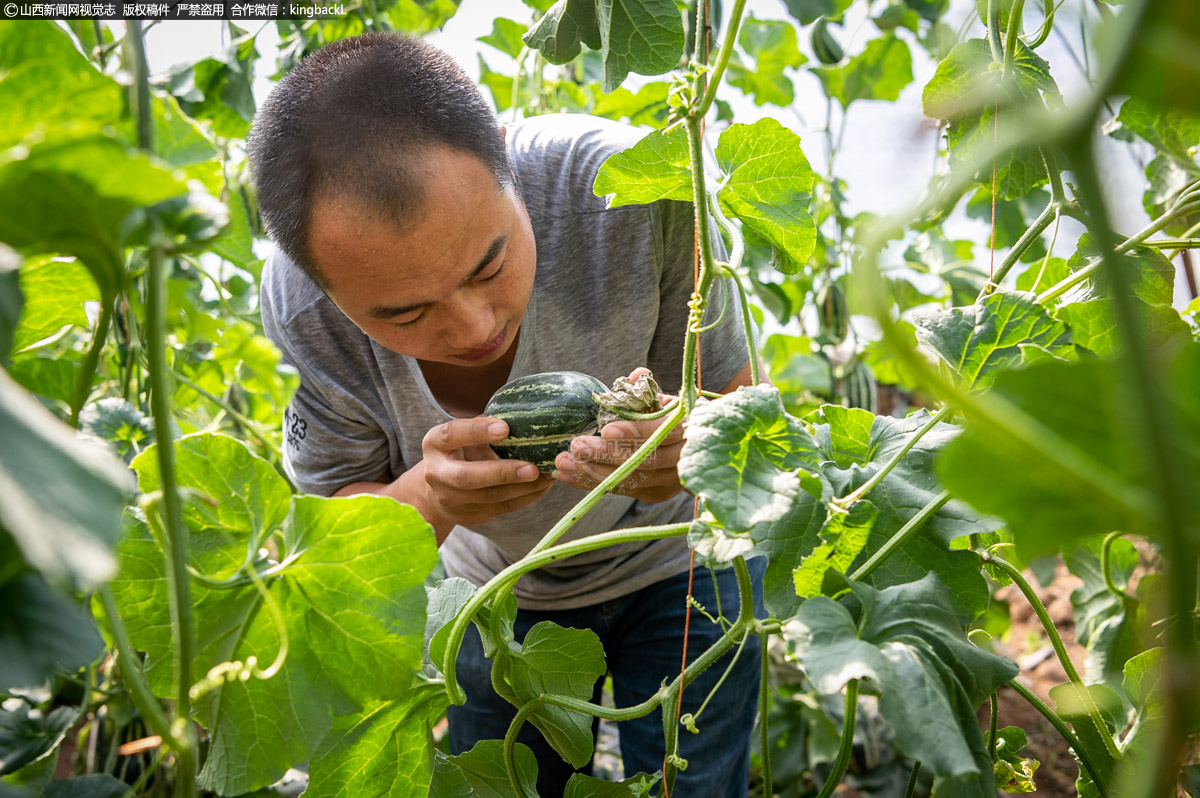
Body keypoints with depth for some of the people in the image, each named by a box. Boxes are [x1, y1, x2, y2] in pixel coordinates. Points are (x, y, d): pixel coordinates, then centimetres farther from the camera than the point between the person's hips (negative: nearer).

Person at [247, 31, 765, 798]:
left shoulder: (636, 190, -35)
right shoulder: (298, 305, -27)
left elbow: (730, 404, -21)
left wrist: (681, 448, -45)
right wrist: (425, 500, -39)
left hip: (675, 560, -1)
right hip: (499, 588, 2)